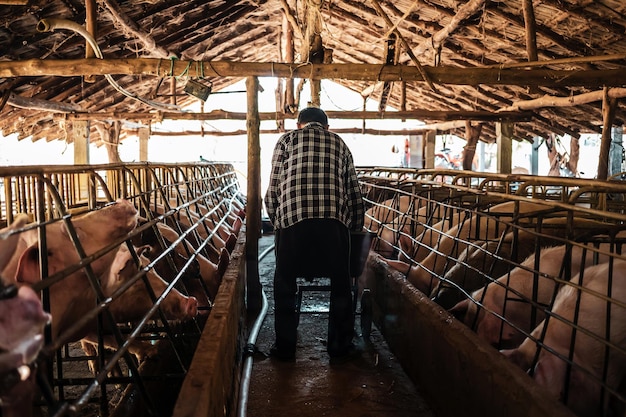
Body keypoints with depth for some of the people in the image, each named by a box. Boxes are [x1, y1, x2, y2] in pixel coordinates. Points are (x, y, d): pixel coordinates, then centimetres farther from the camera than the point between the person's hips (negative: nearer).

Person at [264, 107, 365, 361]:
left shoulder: (287, 139, 18)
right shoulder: (339, 143, 24)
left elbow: (272, 189, 10)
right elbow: (354, 192, 20)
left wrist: (276, 221, 23)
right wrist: (355, 228, 29)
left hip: (293, 217, -1)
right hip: (335, 220, 2)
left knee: (285, 284, 14)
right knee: (340, 283, 17)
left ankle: (285, 347, 21)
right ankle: (340, 345, 25)